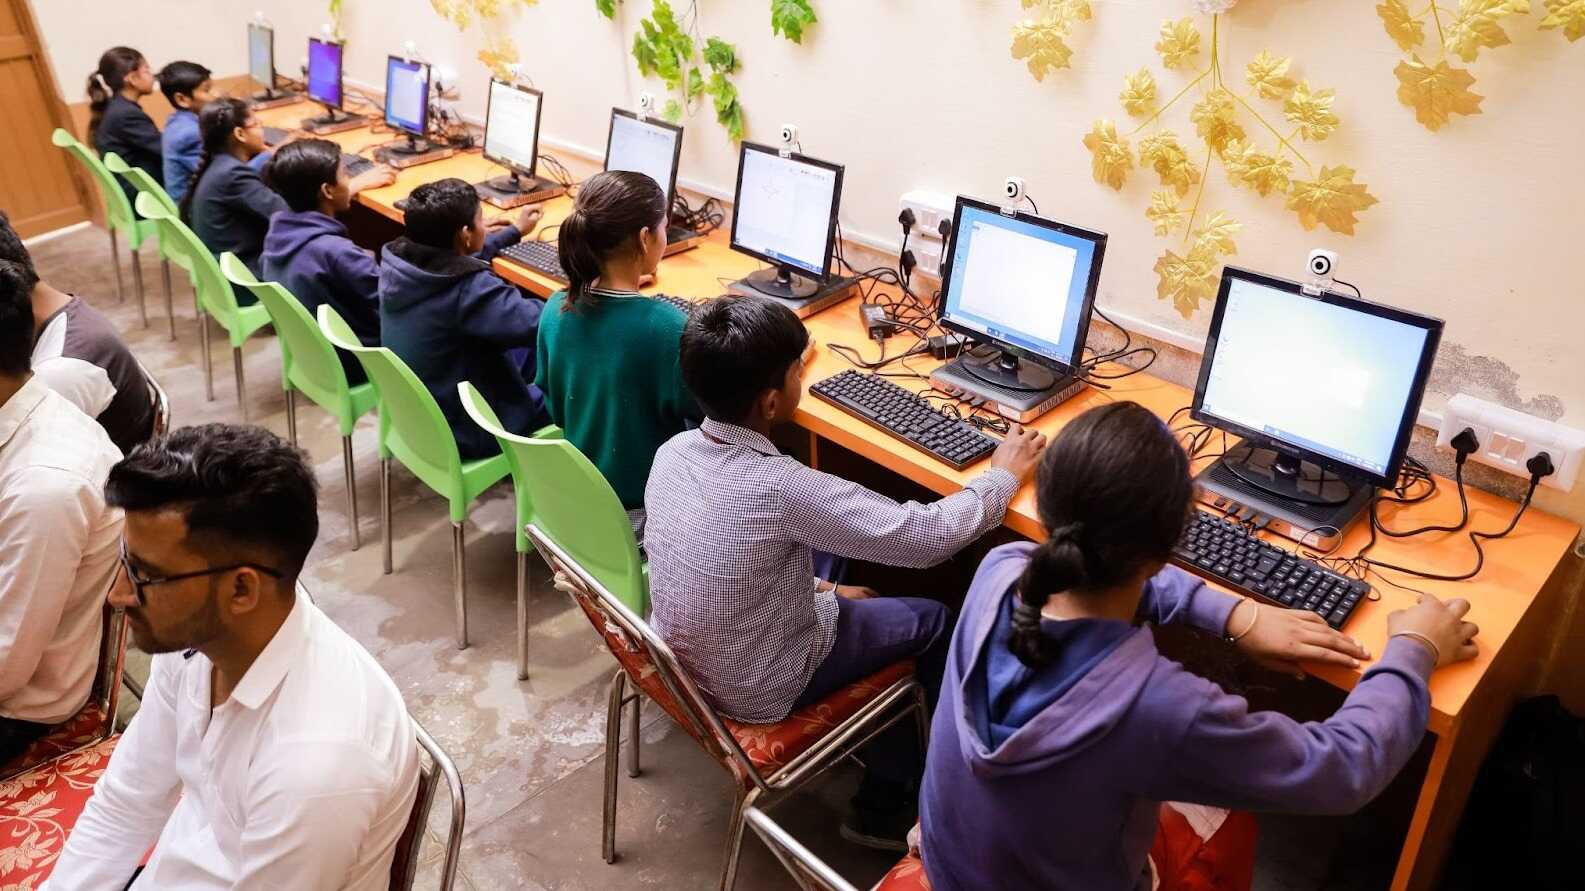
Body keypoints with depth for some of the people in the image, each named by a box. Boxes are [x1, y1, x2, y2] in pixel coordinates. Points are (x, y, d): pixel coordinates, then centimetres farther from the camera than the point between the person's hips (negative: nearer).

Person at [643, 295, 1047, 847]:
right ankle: (884, 806, 26)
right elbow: (930, 538, -26)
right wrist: (1005, 474, -10)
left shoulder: (674, 449, -12)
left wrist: (821, 590, 11)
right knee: (931, 622, 10)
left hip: (684, 659, 7)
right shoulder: (780, 488, -35)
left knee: (830, 557, 24)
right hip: (756, 693, -7)